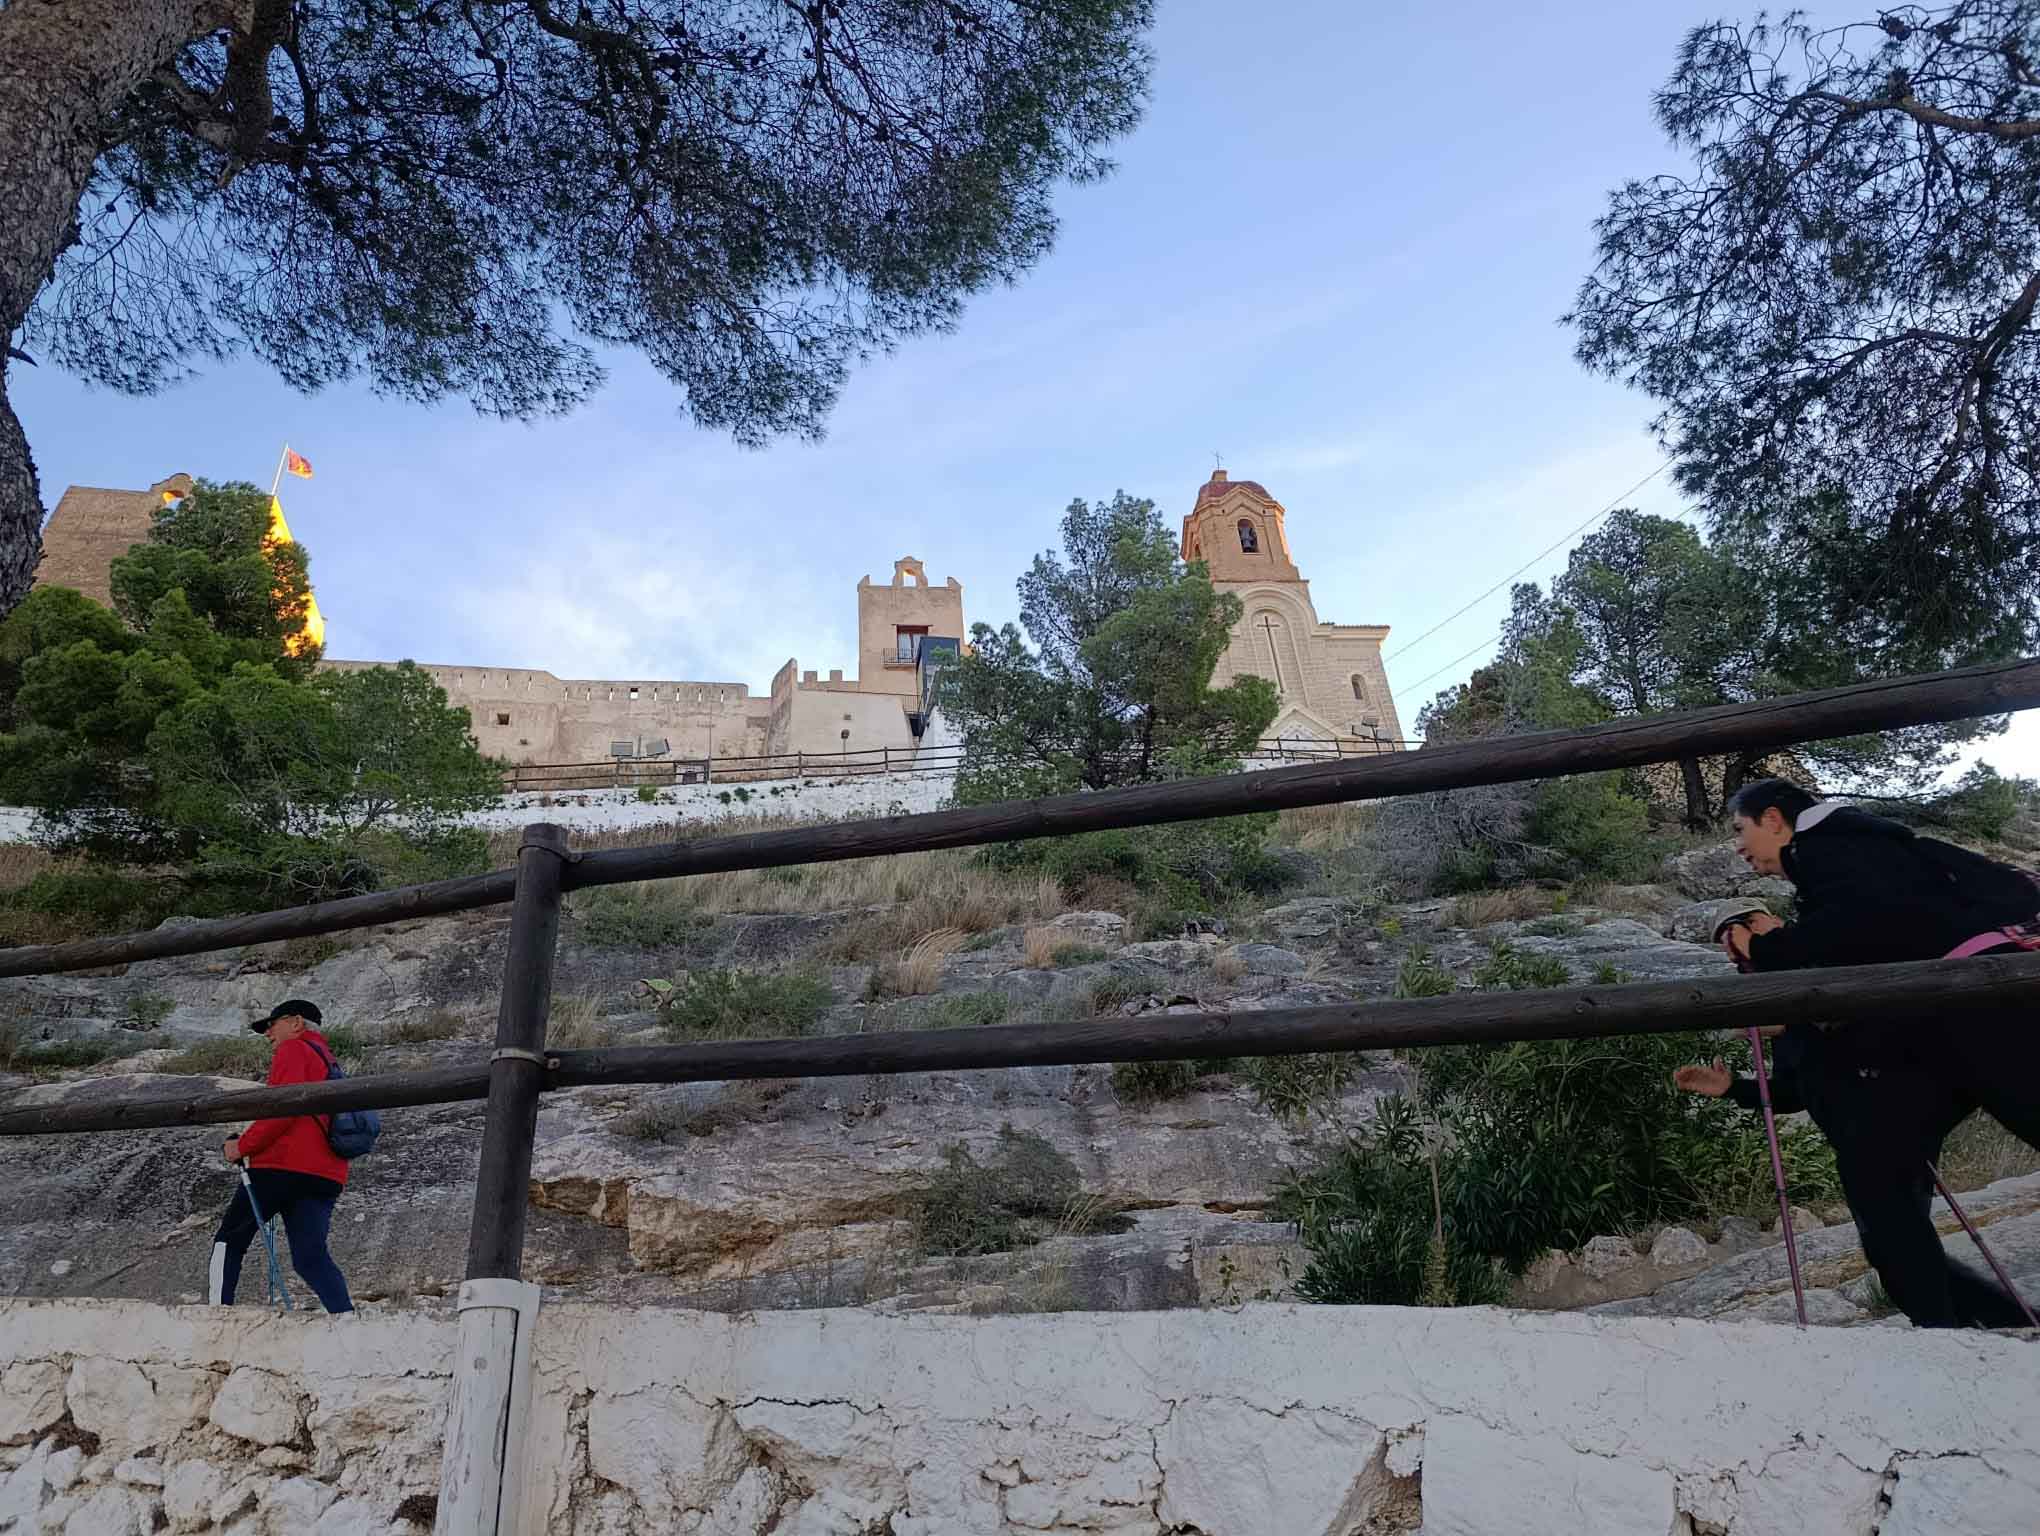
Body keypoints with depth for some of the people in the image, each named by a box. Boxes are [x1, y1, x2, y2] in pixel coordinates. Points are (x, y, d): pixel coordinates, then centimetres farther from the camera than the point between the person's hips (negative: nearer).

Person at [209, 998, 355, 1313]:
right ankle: (345, 1315, -18)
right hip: (327, 1175, 7)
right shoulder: (328, 1060, 29)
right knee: (310, 1256, -1)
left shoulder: (294, 1049, 2)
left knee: (229, 1240, 10)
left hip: (285, 1166, -7)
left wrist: (243, 1146, -5)